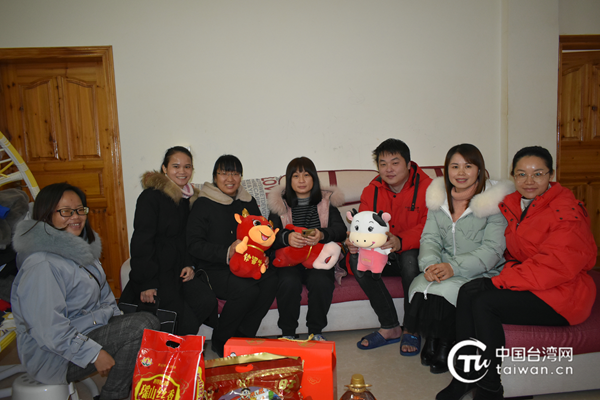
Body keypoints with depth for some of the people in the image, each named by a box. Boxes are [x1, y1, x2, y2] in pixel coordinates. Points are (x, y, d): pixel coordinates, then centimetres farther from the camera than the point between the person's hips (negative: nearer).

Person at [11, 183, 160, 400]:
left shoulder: (79, 248, 8)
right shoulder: (42, 265, -23)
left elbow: (103, 294, 17)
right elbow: (49, 330, -26)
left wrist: (119, 326, 6)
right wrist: (95, 354, -22)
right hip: (53, 355, -9)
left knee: (150, 321, -8)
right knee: (141, 326, -22)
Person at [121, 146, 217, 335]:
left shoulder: (191, 198, 13)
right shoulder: (151, 197, -7)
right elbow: (141, 241, -11)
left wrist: (190, 265, 2)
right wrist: (147, 283, -16)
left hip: (180, 270, 6)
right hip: (157, 273, -6)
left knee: (207, 301, -20)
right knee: (187, 322, -20)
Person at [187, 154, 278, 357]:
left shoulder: (248, 203, 14)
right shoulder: (203, 204, -3)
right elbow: (194, 245, -9)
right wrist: (227, 252, -23)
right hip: (214, 269, -5)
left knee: (270, 280, -25)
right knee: (247, 290, -30)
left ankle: (243, 337, -8)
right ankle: (220, 341, -4)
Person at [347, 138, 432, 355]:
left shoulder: (426, 187, -11)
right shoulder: (371, 191, 3)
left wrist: (400, 242, -42)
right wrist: (354, 241, -26)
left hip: (414, 251, -4)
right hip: (383, 255, 4)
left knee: (410, 258, -37)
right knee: (357, 257, -24)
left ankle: (411, 330, -14)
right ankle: (390, 328, -13)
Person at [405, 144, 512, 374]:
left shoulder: (495, 201, -8)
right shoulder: (439, 197, 8)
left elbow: (492, 249, -14)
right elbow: (430, 238, 3)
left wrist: (454, 267, -27)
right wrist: (430, 264, -19)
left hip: (481, 274, -4)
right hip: (443, 269, 4)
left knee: (444, 290, -30)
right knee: (420, 286, -25)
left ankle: (445, 347, -2)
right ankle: (430, 341, 2)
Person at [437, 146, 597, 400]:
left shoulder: (566, 212, -16)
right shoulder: (513, 204, 8)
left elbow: (555, 266, -23)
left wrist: (500, 281, -22)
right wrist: (510, 274, -8)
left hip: (562, 294, -7)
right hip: (525, 281, 7)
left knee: (484, 303, -24)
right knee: (468, 291, -17)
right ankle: (464, 375, -10)